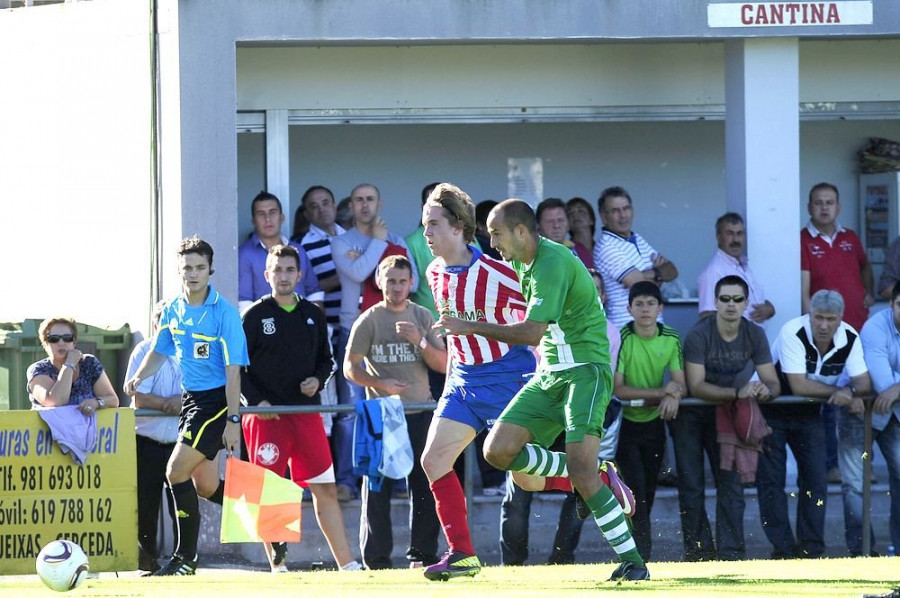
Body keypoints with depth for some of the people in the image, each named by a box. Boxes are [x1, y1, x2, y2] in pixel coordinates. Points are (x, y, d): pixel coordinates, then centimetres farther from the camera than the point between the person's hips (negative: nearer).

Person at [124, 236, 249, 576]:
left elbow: (233, 370, -17)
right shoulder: (172, 311, 6)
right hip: (190, 397, 8)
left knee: (176, 471, -14)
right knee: (204, 486, 10)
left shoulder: (224, 314, -15)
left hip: (217, 400, -8)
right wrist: (139, 376, 1)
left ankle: (185, 557, -4)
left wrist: (232, 420, -20)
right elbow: (159, 351, 21)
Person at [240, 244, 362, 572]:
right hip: (266, 414, -3)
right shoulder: (255, 316, 1)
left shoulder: (313, 316, 11)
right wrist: (255, 401, -10)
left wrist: (317, 380, -1)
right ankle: (277, 566, 2)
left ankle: (347, 564, 3)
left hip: (306, 412, 3)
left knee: (325, 489, 1)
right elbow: (237, 366, 0)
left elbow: (326, 360, 20)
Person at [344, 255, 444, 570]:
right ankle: (376, 560, 0)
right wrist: (380, 384, -16)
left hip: (421, 411, 3)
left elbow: (442, 364, 5)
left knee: (425, 485, 1)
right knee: (377, 486, -4)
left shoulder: (423, 317, 9)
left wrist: (420, 340, -12)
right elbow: (350, 368, 0)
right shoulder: (369, 321, 0)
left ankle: (422, 555, 9)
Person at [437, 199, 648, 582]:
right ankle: (597, 477, 4)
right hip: (548, 376, 9)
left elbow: (532, 333, -24)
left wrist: (473, 328, -19)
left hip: (584, 370, -9)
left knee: (581, 468, -21)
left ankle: (632, 561, -13)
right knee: (498, 450, -7)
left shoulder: (552, 263, -18)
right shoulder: (523, 262, 12)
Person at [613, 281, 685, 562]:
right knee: (635, 486, -15)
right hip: (625, 421, -4)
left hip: (654, 422, 4)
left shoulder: (671, 339, -2)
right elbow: (617, 389, -21)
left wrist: (673, 396, -28)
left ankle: (640, 547, 22)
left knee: (649, 490, 9)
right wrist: (661, 392, -25)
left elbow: (681, 384, -4)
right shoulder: (621, 338, -16)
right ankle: (642, 548, -14)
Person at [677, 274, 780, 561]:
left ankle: (731, 551, -4)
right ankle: (698, 550, 6)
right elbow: (696, 386, -29)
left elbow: (773, 382, -12)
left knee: (731, 484, -4)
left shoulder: (754, 335, -9)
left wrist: (766, 390, -38)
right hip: (691, 414, -3)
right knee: (691, 487, -2)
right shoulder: (699, 334, -22)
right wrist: (737, 393, -41)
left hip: (725, 413, 3)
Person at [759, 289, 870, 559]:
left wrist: (851, 391, -37)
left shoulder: (850, 338, -12)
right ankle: (783, 549, -1)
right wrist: (840, 391, -28)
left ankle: (811, 547, 7)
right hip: (771, 409, -4)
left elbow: (864, 383, -14)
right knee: (771, 479, -6)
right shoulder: (793, 333, -28)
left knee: (815, 479, 0)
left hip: (808, 414, 4)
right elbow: (799, 386, -33)